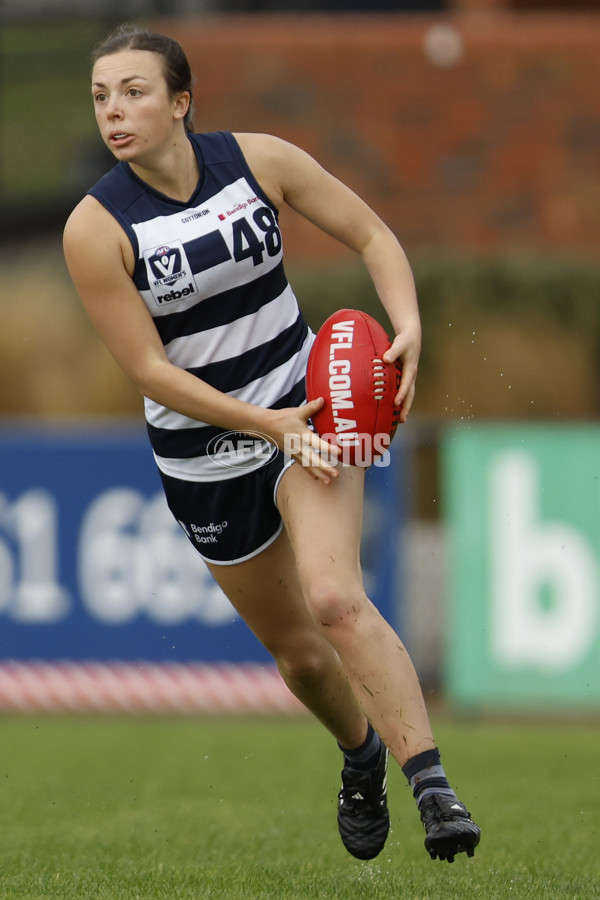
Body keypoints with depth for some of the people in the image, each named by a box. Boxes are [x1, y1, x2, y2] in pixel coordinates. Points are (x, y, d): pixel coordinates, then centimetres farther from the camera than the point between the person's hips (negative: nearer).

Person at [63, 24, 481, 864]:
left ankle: (432, 787, -26)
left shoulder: (259, 160, -11)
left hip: (306, 401, -1)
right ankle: (361, 755, 43)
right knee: (296, 649, 11)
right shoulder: (95, 229, -17)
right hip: (203, 455, 1)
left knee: (333, 597, -24)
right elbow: (150, 370, -15)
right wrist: (268, 423, -21)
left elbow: (373, 235, -1)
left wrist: (408, 326, -19)